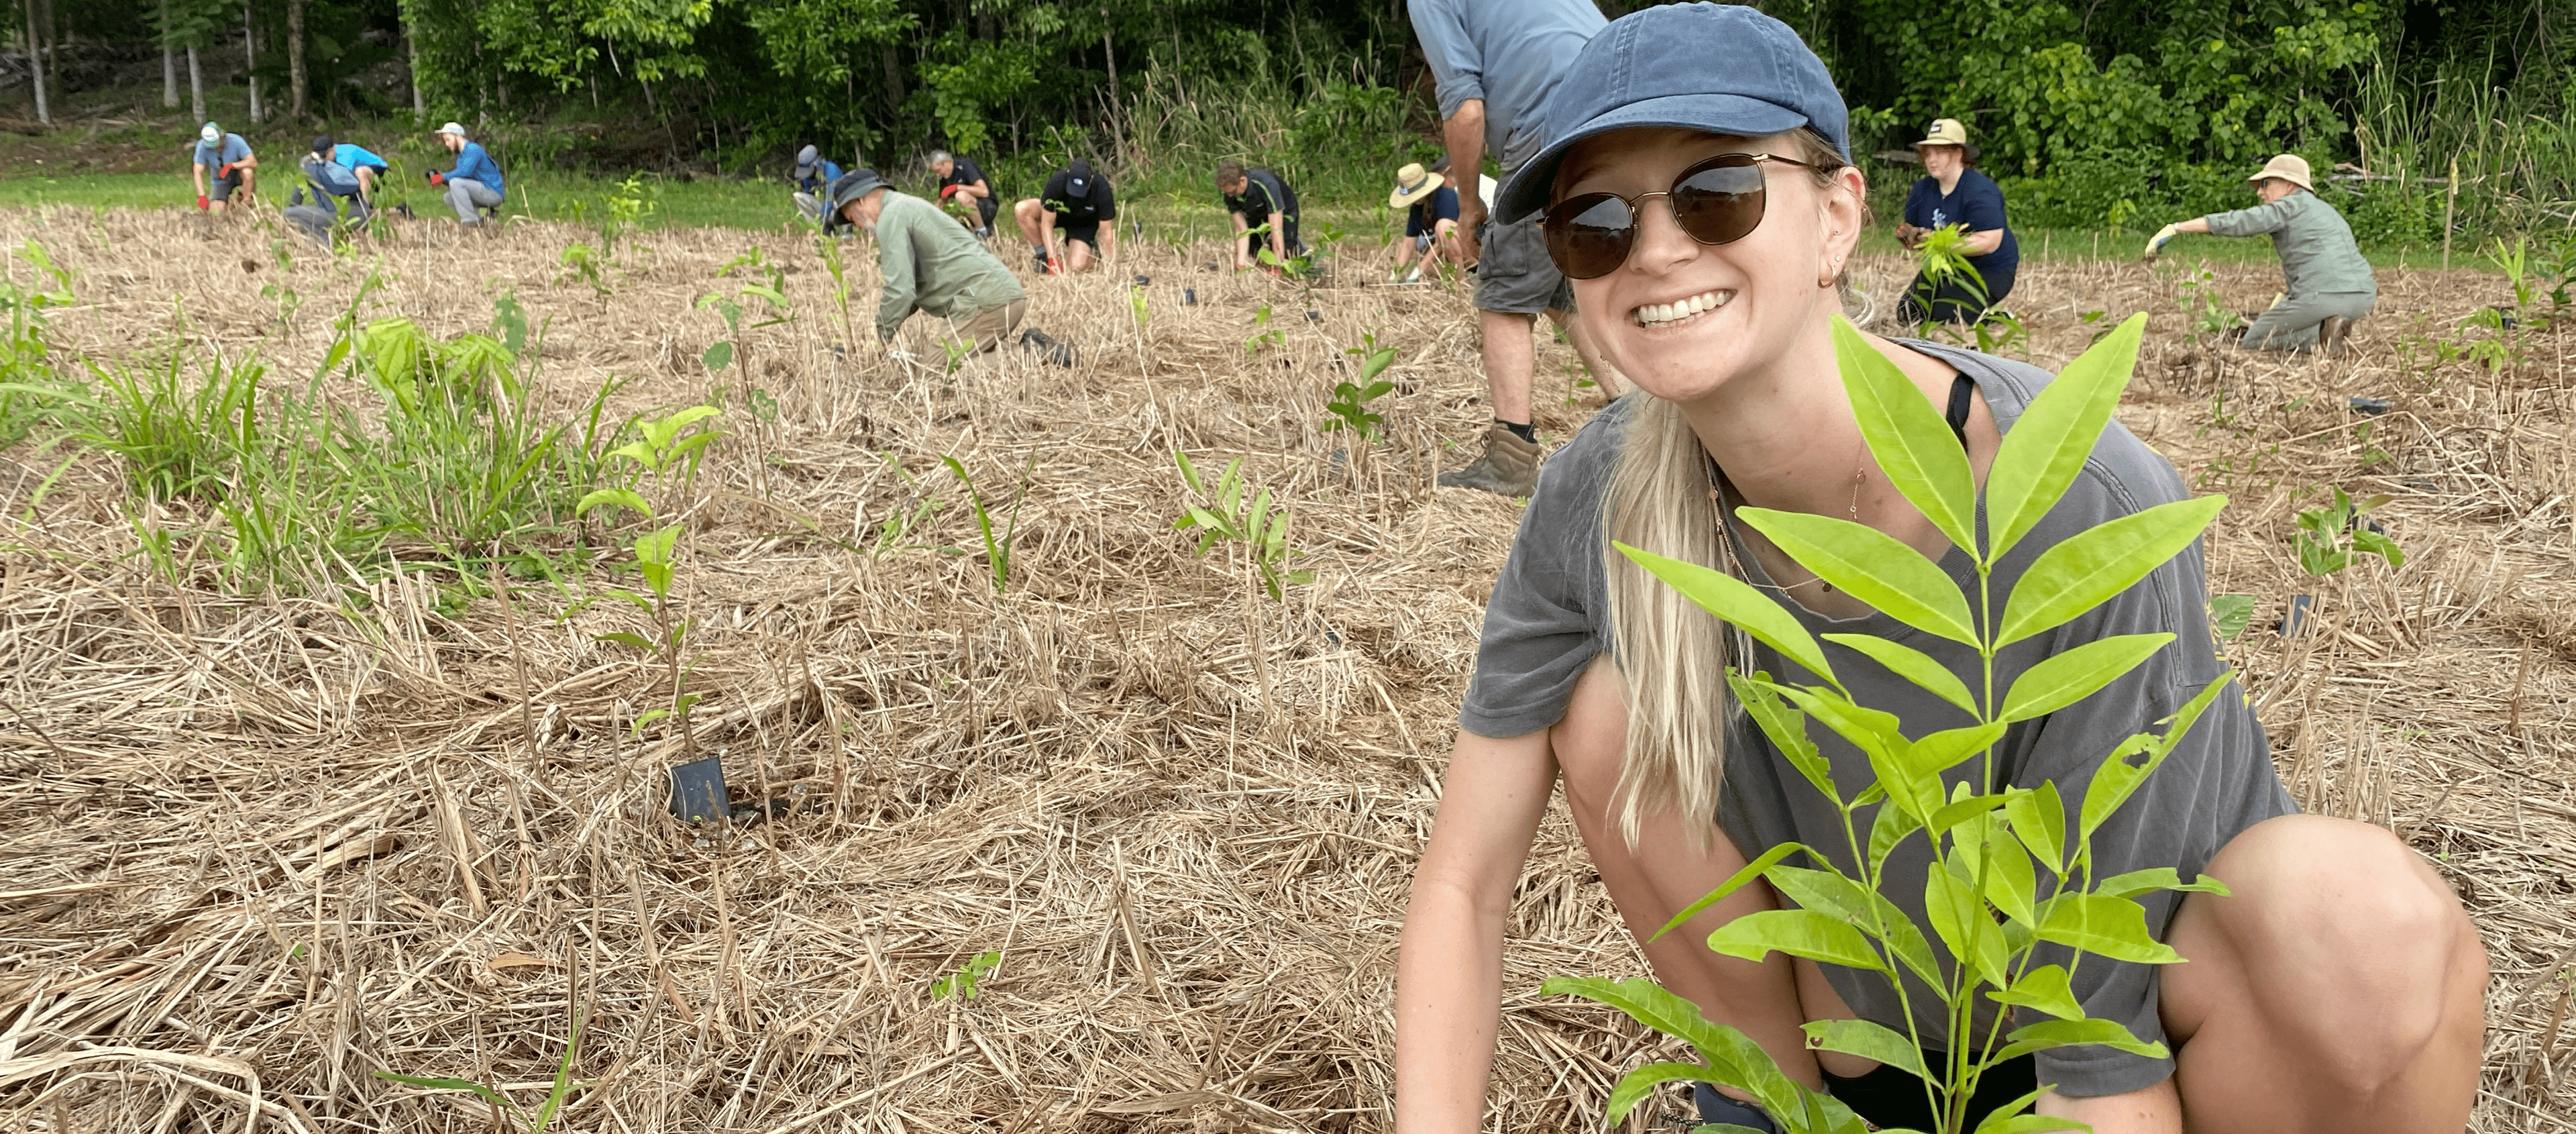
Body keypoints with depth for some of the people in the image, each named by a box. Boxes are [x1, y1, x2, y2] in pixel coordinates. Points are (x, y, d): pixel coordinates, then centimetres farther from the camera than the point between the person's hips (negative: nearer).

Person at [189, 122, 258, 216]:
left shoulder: (235, 141, -24)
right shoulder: (202, 146, -19)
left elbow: (253, 162, -30)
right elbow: (197, 172, -19)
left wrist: (231, 166, -42)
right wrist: (202, 195, -32)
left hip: (238, 176, -1)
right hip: (220, 182, 1)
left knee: (247, 172, -38)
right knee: (215, 213, -19)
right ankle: (228, 203, 19)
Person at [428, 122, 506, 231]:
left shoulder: (473, 149, -11)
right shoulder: (460, 155, 20)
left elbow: (465, 171, -25)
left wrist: (443, 177, -16)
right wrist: (438, 177, 0)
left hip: (494, 194, -10)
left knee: (456, 183, -23)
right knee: (449, 198, 11)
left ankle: (470, 223, -25)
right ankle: (479, 221, 1)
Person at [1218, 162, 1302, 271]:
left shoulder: (1267, 184, -43)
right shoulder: (1227, 193, -28)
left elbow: (1276, 229, -43)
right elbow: (1241, 229, -26)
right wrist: (1240, 263, -37)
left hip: (1283, 212, -4)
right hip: (1255, 215, 4)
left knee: (1286, 259, -15)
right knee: (1250, 259, -4)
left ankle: (1299, 247, 18)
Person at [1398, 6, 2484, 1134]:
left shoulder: (2089, 515, -30)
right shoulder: (1599, 495, -18)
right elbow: (1460, 884, -11)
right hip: (1867, 1029, 4)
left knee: (2364, 916, -35)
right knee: (1607, 702, -18)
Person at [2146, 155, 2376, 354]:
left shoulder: (2292, 205, 0)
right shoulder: (2324, 210, 27)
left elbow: (2235, 222, -9)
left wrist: (2174, 229, -11)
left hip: (2322, 294, -8)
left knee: (2253, 342, 9)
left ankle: (2322, 333, -11)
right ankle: (2328, 328, 5)